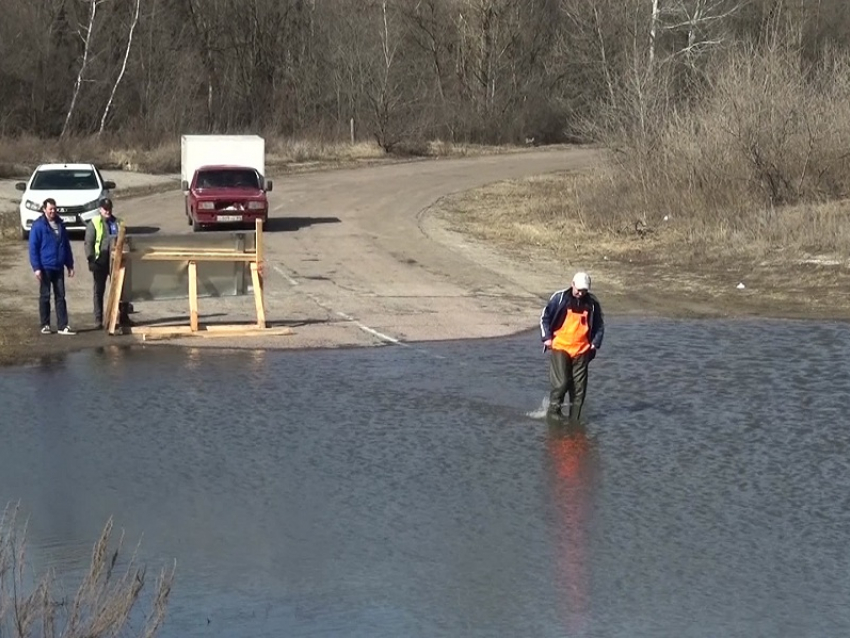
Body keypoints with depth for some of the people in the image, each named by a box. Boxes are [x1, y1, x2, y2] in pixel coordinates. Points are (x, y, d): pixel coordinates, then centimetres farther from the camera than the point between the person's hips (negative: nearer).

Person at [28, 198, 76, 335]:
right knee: (45, 296, 4)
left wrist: (70, 265, 13)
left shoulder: (60, 224, 9)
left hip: (59, 267, 5)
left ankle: (63, 326, 3)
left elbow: (67, 245, 15)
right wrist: (36, 268, -16)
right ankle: (45, 325, 11)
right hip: (45, 267, -5)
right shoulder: (38, 226, -7)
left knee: (60, 296, 3)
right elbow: (33, 248, -9)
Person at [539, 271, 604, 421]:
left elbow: (599, 325, 17)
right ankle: (553, 411, 7)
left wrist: (596, 343, 5)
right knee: (561, 383, -14)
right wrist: (546, 338, -1)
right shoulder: (560, 298, -3)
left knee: (579, 388, 2)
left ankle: (574, 420, 11)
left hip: (582, 351, 3)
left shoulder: (593, 303, 4)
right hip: (560, 347, -3)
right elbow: (545, 317, 6)